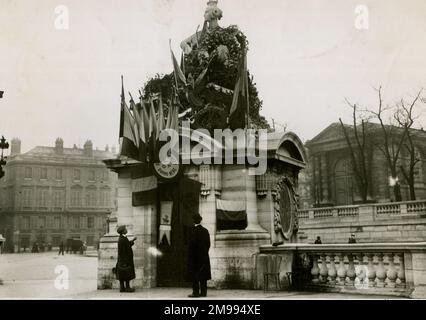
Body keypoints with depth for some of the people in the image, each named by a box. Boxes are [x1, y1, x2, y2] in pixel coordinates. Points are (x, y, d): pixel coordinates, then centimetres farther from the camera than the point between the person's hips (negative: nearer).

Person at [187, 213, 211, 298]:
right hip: (204, 256, 6)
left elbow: (192, 244, -14)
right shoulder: (205, 231, 7)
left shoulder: (194, 231, -13)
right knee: (203, 275, 10)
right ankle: (203, 292, 11)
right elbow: (208, 244, 10)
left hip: (196, 256, -6)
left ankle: (196, 292, -3)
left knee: (195, 276, -2)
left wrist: (190, 256, -7)